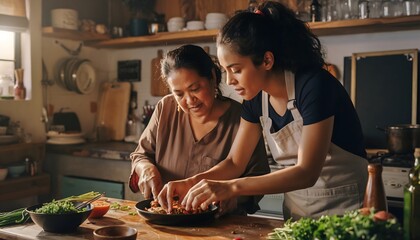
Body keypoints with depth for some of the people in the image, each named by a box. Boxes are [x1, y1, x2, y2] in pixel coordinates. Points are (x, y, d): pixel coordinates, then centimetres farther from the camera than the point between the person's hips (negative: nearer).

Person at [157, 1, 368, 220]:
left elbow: (306, 172, -25)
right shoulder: (255, 98, -1)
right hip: (297, 213, 5)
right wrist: (191, 183, -13)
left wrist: (231, 187, -32)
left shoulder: (314, 86, -21)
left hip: (344, 210, -4)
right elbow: (234, 163, 4)